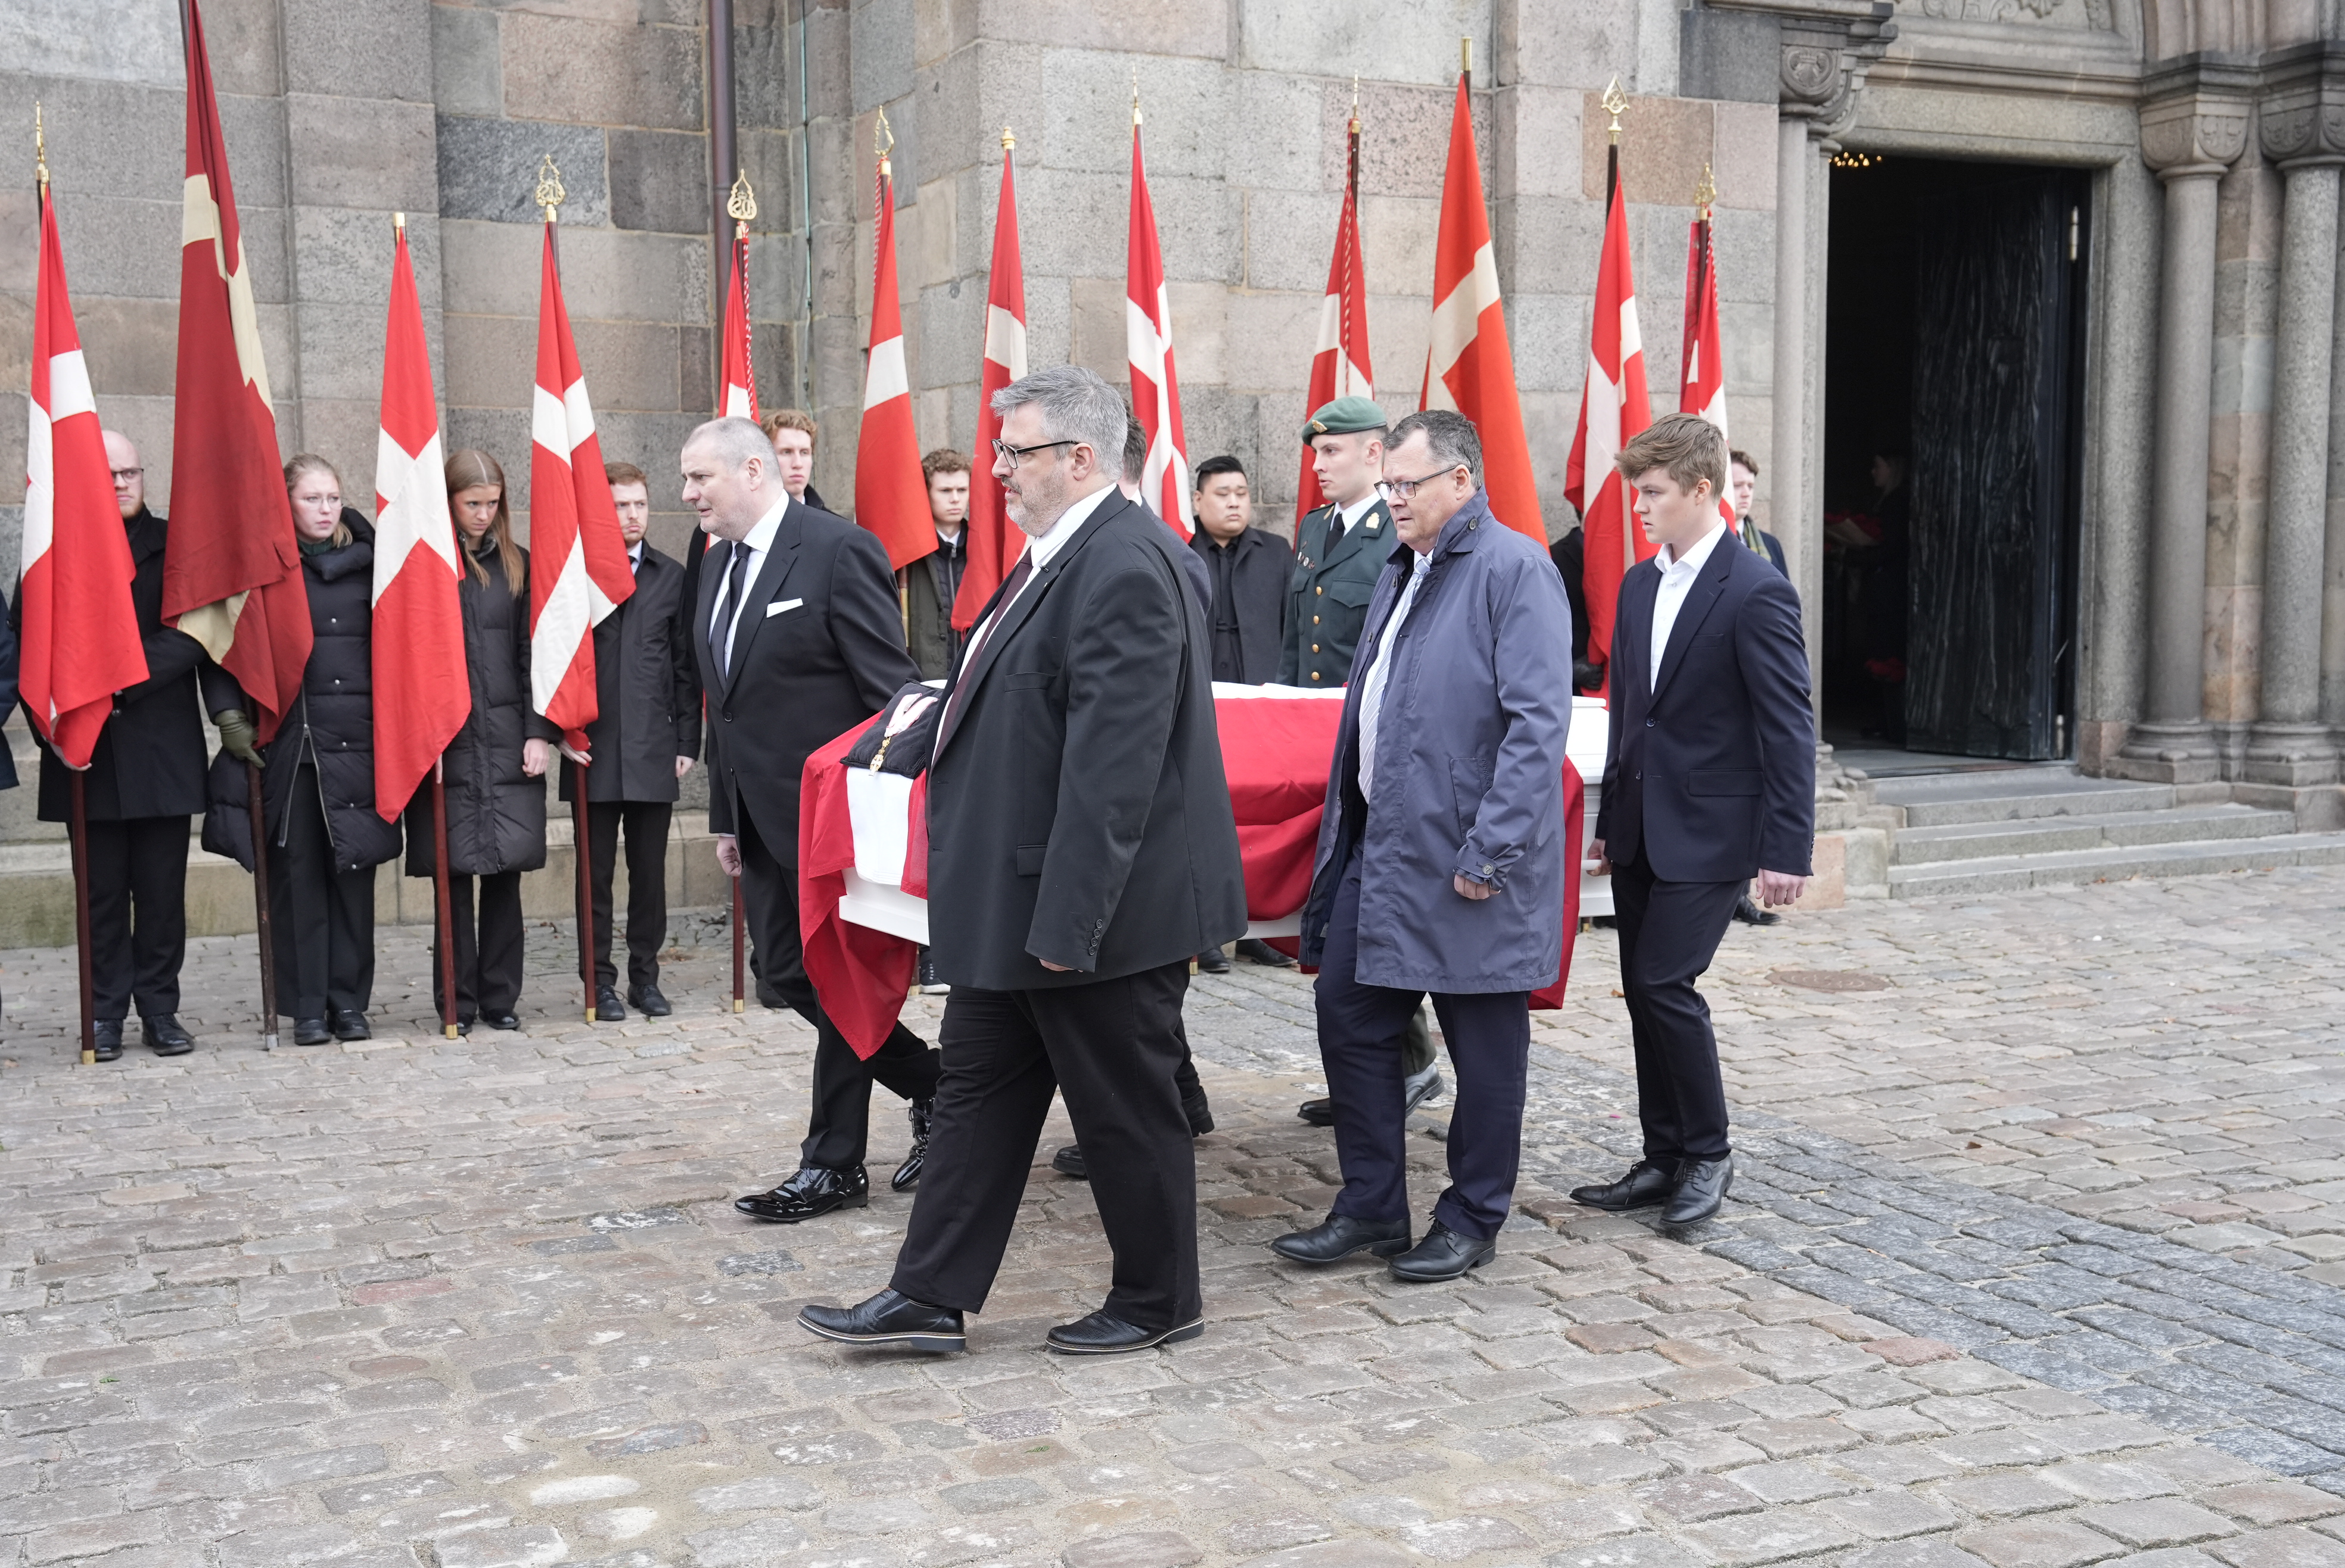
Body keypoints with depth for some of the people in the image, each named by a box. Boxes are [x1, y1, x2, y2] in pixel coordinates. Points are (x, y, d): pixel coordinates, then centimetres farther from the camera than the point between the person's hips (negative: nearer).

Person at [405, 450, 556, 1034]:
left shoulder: (516, 565, 10)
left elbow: (532, 654, 9)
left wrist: (539, 732, -1)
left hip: (507, 740, 2)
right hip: (446, 744, -2)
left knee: (505, 873, 2)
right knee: (455, 875, 0)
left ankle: (500, 997, 12)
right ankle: (458, 1001, 10)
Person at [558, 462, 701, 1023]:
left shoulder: (672, 577, 8)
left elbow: (687, 666, 8)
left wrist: (687, 742, 3)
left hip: (654, 748, 2)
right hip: (592, 747, -2)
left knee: (650, 871, 7)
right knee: (596, 872, 4)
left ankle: (645, 975, 17)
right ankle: (601, 981, 13)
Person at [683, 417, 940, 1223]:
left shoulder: (840, 550, -13)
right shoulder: (718, 562, 12)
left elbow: (891, 688, -15)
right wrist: (725, 815, 15)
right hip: (764, 817, 8)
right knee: (786, 975, 9)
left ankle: (833, 1166, 17)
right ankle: (935, 1085, 22)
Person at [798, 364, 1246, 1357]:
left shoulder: (1124, 568, -22)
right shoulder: (1063, 556, 10)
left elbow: (1112, 767, -26)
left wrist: (1068, 920, -25)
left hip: (1097, 908, -10)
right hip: (1021, 903, 10)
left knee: (1128, 1111, 7)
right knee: (980, 1090, 15)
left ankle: (1158, 1301, 25)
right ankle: (931, 1298, 25)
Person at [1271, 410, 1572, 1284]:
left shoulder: (1515, 570, -12)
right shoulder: (1401, 575, 16)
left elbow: (1539, 722, -19)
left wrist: (1490, 851, -22)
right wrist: (1345, 832, 17)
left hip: (1467, 859, -9)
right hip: (1382, 843, 9)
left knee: (1484, 1045, 5)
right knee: (1349, 1013, 10)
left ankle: (1473, 1222, 19)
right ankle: (1370, 1209, 23)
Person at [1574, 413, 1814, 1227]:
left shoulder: (1756, 593, -13)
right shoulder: (1638, 585, 11)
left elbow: (1788, 729, -14)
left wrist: (1788, 849, -17)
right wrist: (1609, 818, 18)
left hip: (1710, 831, -8)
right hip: (1641, 828, 8)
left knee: (1663, 982, -11)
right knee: (1643, 990, 9)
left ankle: (1709, 1153, 7)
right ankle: (1666, 1159, 20)